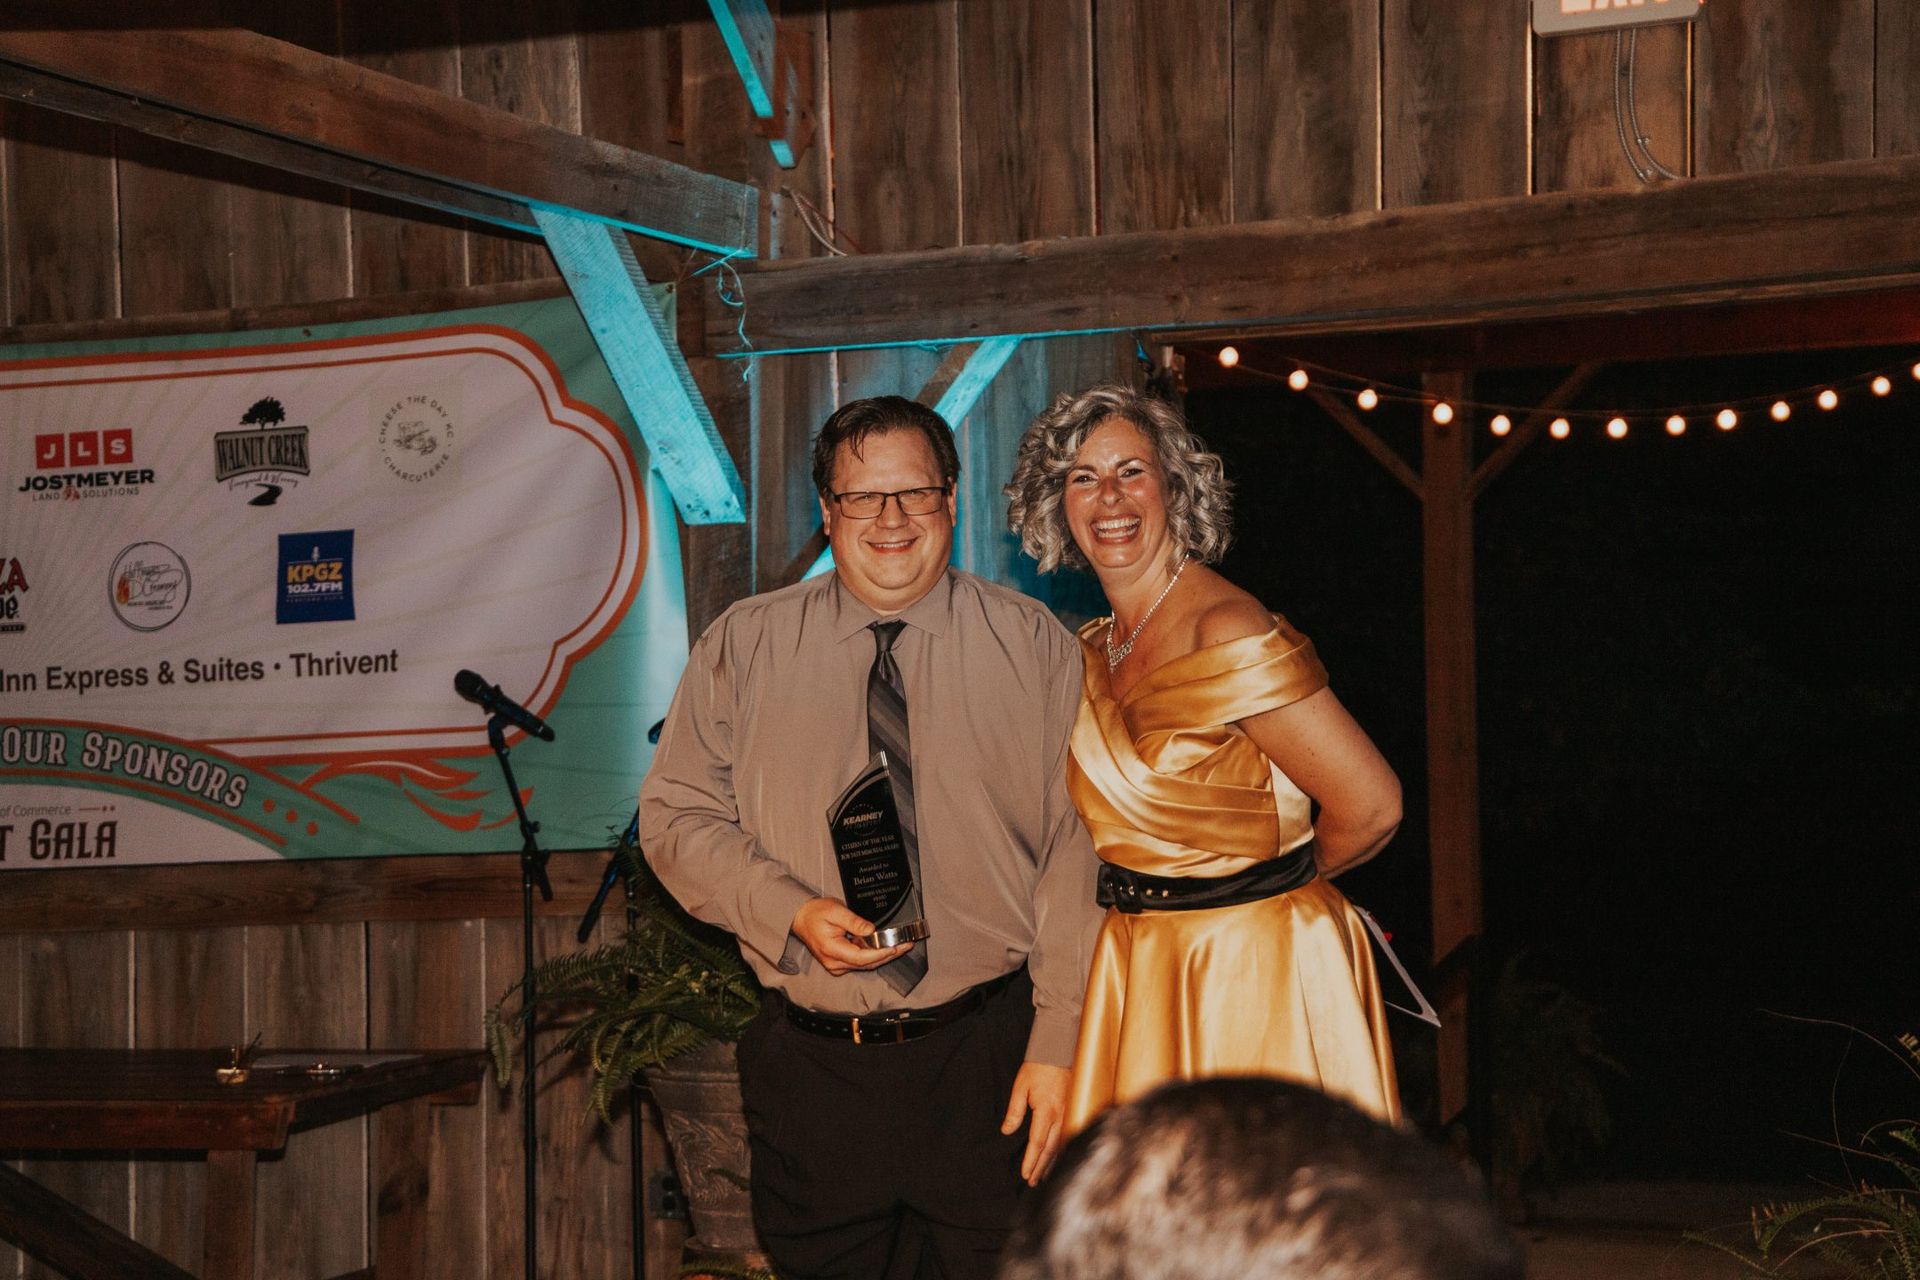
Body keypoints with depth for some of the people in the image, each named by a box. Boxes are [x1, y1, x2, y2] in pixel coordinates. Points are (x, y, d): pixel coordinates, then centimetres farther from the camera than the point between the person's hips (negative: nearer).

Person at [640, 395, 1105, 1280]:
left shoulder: (1034, 647, 2)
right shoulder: (743, 647, 5)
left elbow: (1075, 849, -2)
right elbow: (676, 816, 6)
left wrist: (1058, 1045, -9)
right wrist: (791, 912, -12)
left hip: (986, 1066, -1)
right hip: (812, 1067, 1)